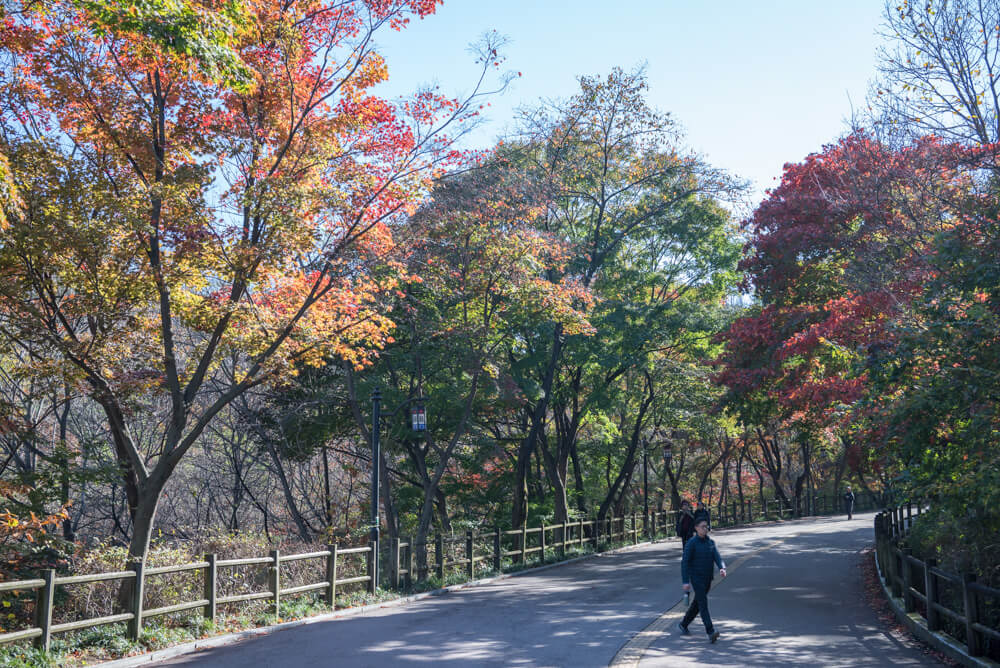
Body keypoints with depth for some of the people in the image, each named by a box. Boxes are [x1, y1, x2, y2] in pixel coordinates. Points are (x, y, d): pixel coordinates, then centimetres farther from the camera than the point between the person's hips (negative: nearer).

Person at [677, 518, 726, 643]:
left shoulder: (711, 542, 6)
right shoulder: (691, 543, -12)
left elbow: (717, 557, -7)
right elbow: (685, 562, -12)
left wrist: (722, 569, -28)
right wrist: (685, 582, -18)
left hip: (708, 578, 6)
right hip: (696, 578, -6)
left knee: (697, 603, 16)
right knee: (703, 603, -16)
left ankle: (683, 624, 36)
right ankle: (711, 633, -25)